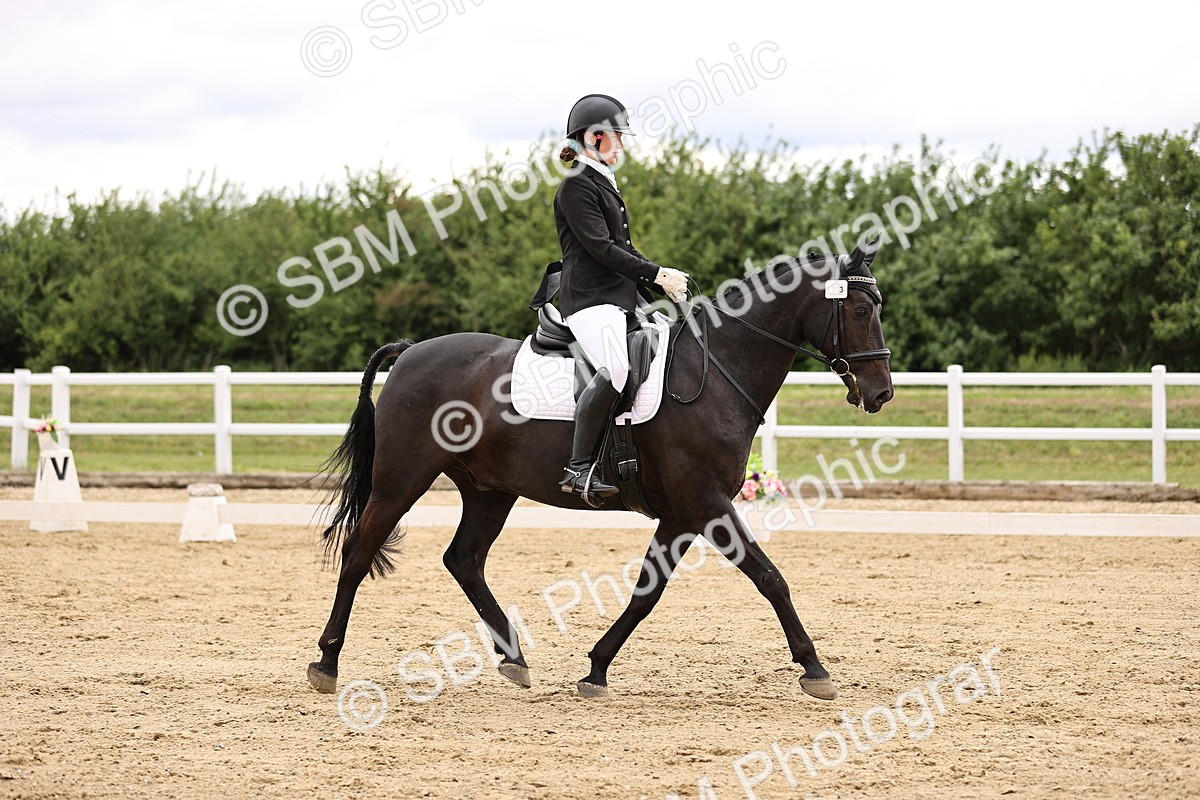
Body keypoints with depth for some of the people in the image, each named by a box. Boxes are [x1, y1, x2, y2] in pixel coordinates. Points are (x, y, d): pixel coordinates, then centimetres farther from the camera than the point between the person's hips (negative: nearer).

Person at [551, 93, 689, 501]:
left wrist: (663, 278, 10)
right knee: (615, 369, -32)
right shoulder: (576, 185, -8)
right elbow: (601, 248, -15)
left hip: (620, 298, 11)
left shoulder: (603, 185, 23)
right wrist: (657, 275, -12)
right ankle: (579, 467, -32)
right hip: (590, 298, -11)